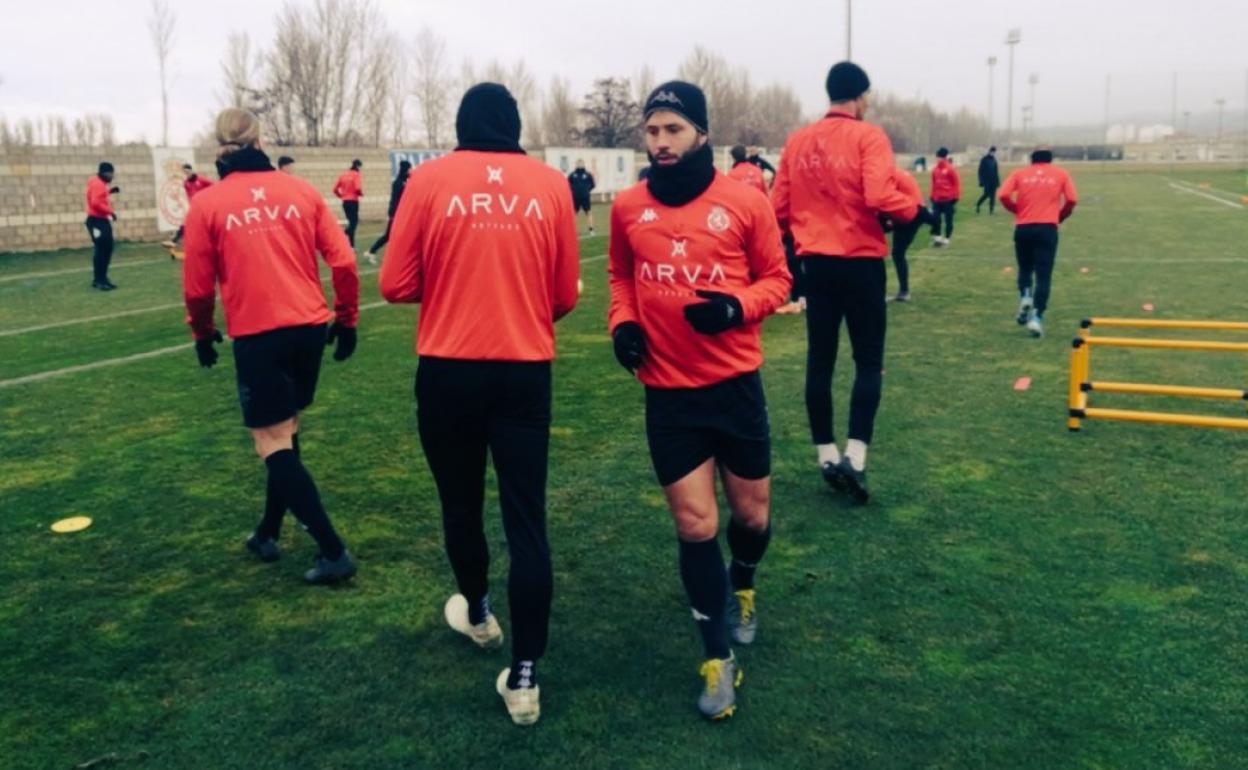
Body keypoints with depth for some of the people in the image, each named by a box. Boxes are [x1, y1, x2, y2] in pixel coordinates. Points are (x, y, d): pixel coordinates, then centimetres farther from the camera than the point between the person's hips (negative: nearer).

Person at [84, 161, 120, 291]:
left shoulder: (101, 184, 15)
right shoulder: (97, 184, -17)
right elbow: (96, 203, -26)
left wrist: (110, 191, 8)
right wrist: (110, 211, -23)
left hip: (102, 220, 11)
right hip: (97, 221, -11)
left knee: (107, 249, 12)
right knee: (101, 250, -9)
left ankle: (102, 278, 19)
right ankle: (98, 280, -4)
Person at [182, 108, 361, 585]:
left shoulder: (207, 204, -1)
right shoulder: (301, 191, 4)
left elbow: (197, 286, 2)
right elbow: (343, 261, 1)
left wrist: (203, 332, 20)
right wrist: (346, 318, 13)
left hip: (257, 336, -4)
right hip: (310, 327, 4)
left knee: (274, 445, 4)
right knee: (286, 432, 20)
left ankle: (333, 552, 0)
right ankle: (268, 533, 32)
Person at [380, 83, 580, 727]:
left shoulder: (429, 178, -1)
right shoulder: (550, 184, 2)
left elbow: (396, 284, -2)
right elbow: (565, 295, 5)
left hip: (447, 370, 0)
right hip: (526, 372, 1)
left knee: (461, 505, 20)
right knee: (527, 518, 5)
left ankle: (477, 613, 43)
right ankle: (524, 676, 9)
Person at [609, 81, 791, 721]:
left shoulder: (745, 202, -6)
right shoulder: (628, 208, 0)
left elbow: (776, 278, 1)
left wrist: (736, 306, -19)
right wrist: (622, 324, -4)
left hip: (735, 383, 0)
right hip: (668, 392, 1)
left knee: (751, 514, 13)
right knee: (694, 526, 2)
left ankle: (742, 589, 49)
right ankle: (719, 657, 20)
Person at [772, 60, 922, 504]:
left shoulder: (797, 141, 7)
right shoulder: (868, 136, -8)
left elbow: (778, 206, 8)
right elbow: (880, 197, -21)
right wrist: (911, 211, -2)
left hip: (815, 263, 5)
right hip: (860, 262, -4)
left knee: (819, 361, 11)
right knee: (868, 361, 5)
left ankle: (826, 456, 17)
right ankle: (854, 457, -3)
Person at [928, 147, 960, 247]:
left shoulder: (951, 169, -7)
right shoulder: (935, 169, 7)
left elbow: (956, 183, -6)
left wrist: (955, 197, -8)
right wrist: (932, 196, 14)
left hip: (948, 199, -4)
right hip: (937, 199, 4)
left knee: (948, 220, 5)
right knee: (935, 219, -2)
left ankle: (946, 238, 12)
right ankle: (936, 237, 6)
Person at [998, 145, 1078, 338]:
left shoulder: (1020, 173, 12)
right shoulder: (1061, 174, 11)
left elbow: (1003, 195, -2)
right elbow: (1072, 199, -1)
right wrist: (1060, 217, 17)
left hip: (1023, 228, 1)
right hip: (1047, 228, -1)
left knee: (1025, 269, 21)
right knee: (1043, 275, -1)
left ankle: (1025, 297, -4)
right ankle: (1036, 316, -12)